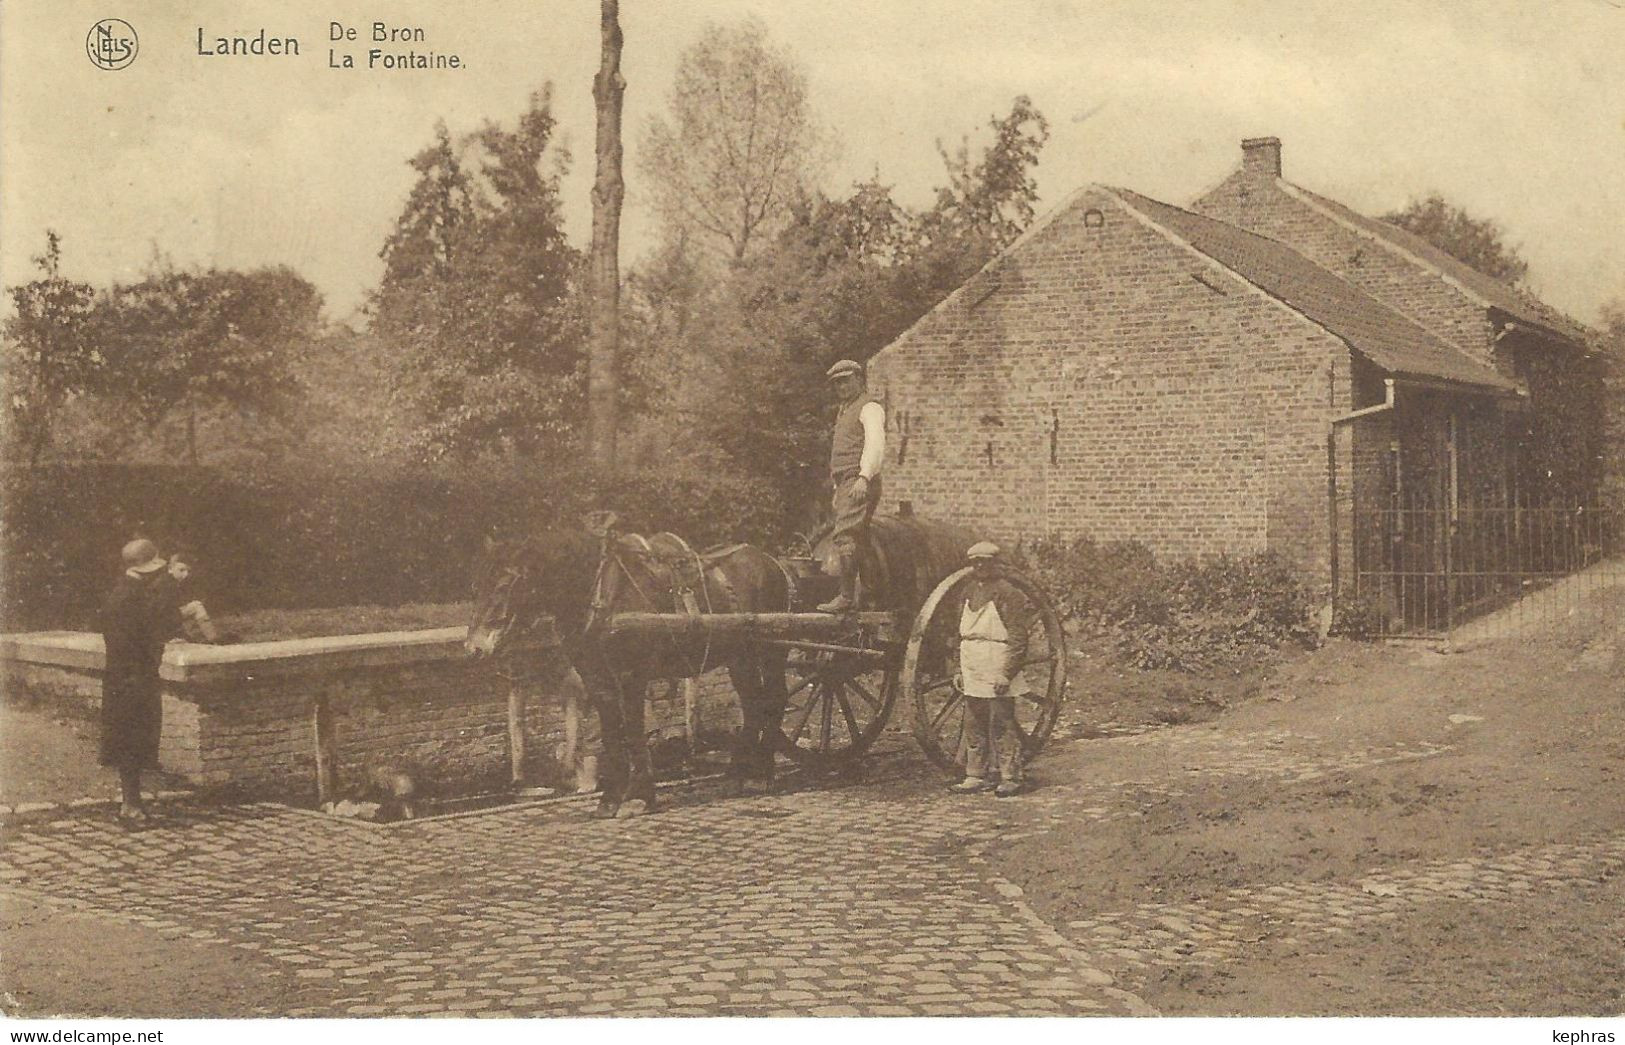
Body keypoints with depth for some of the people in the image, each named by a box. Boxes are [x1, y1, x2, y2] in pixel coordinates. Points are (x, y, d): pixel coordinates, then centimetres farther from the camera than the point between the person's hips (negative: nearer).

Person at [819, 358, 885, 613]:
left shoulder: (869, 407, -5)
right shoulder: (845, 410, 25)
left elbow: (876, 444, -20)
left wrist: (864, 477, -32)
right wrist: (837, 491, 24)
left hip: (861, 484, -10)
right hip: (846, 483, 10)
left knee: (844, 537, -18)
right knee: (847, 540, 6)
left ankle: (847, 596, -21)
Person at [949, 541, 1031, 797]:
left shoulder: (1007, 594, -8)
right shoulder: (969, 593, 15)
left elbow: (1018, 639, -12)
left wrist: (1006, 673, -17)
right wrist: (960, 669, 15)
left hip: (997, 672, -7)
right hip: (972, 672, 7)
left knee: (1001, 725, -4)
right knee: (974, 727, 11)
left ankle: (1012, 777, 2)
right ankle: (977, 776, 18)